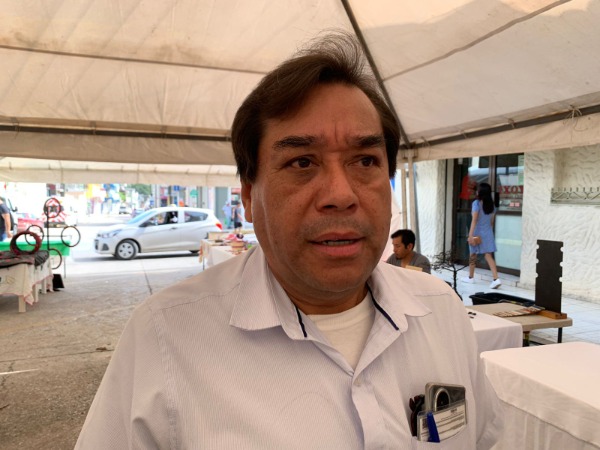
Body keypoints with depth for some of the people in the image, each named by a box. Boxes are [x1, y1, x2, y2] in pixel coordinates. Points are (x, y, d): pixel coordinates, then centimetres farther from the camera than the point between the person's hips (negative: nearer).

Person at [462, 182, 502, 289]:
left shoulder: (476, 203, -12)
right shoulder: (491, 204, 7)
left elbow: (474, 220, -19)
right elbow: (492, 222, 13)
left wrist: (470, 235, -21)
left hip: (477, 233, -5)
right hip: (488, 232, 5)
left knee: (473, 255, 10)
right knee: (488, 256, 1)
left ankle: (470, 277, 22)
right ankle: (496, 279, -12)